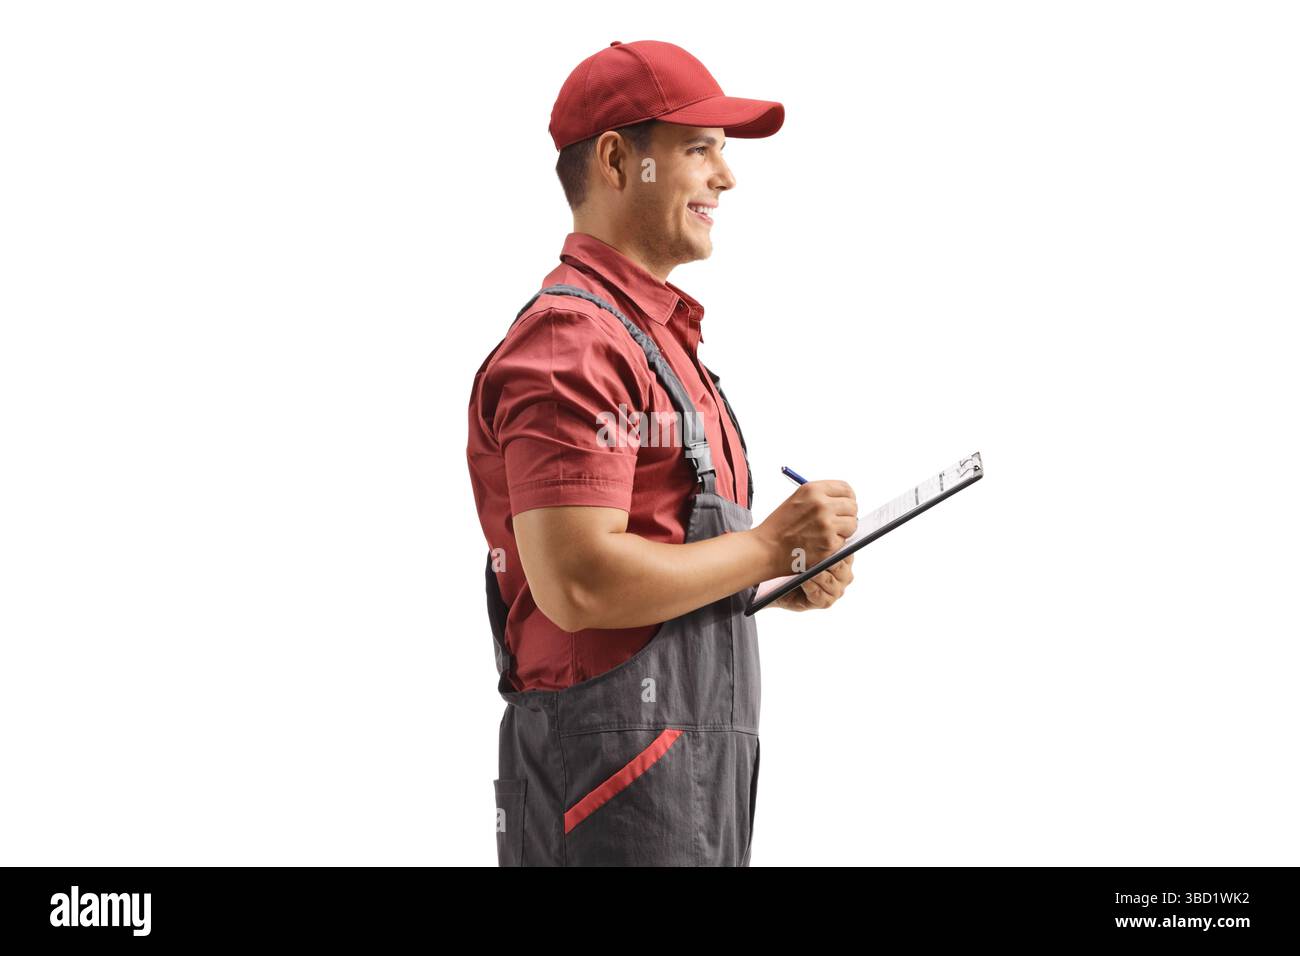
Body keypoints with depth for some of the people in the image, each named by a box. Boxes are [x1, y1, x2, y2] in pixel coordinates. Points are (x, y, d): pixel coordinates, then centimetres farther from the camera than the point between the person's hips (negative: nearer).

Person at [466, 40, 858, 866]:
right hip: (616, 768, -10)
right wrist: (769, 546, -15)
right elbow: (579, 584, -25)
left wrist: (788, 577, 6)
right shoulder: (573, 341, -15)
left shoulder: (654, 332, 18)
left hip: (698, 760, 10)